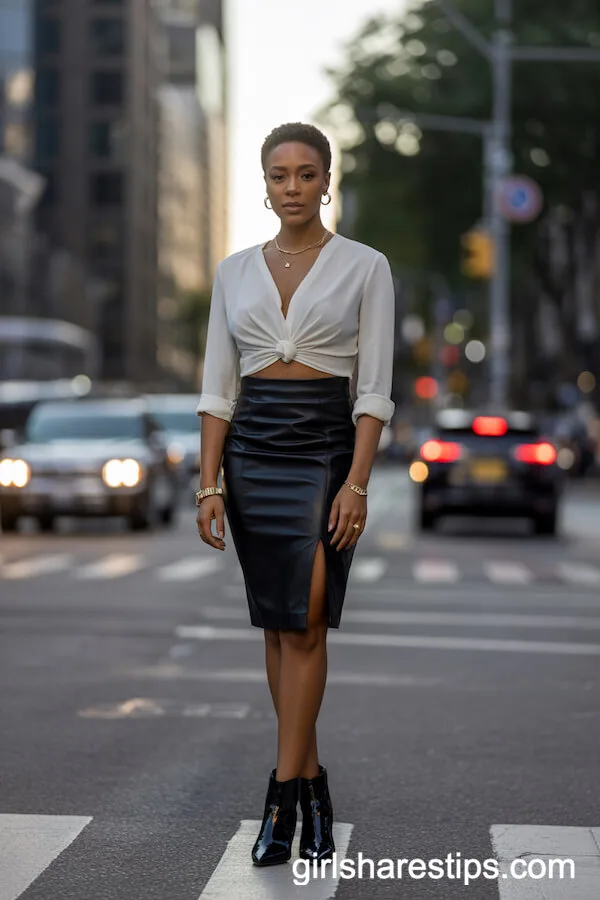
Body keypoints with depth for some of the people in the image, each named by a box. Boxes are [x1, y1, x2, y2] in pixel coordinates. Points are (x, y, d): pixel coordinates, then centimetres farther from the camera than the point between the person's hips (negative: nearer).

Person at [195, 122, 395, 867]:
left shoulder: (364, 266, -1)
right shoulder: (234, 271, 8)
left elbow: (375, 390, -6)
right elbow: (217, 387, 6)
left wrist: (357, 484, -15)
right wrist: (209, 484, -2)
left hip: (325, 445, -4)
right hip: (250, 449, 4)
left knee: (304, 621, -11)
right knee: (277, 624, 9)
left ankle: (284, 794, -4)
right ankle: (310, 781, 21)